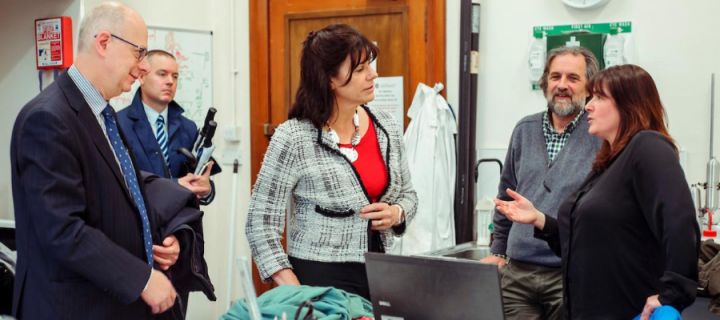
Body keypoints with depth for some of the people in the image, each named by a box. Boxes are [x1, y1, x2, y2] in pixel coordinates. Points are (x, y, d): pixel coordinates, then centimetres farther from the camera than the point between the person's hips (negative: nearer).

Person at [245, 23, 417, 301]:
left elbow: (407, 193, 15)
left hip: (379, 274, 5)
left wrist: (396, 213, -8)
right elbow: (261, 223, -12)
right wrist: (294, 292, -18)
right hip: (319, 278, -5)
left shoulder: (387, 127, 2)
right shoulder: (293, 138, -14)